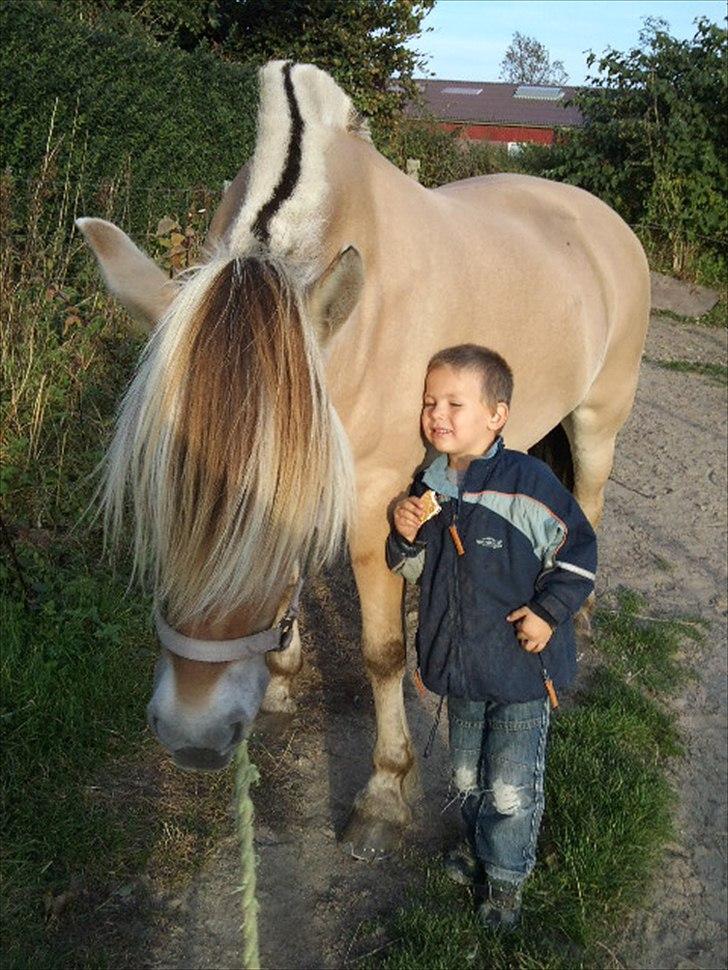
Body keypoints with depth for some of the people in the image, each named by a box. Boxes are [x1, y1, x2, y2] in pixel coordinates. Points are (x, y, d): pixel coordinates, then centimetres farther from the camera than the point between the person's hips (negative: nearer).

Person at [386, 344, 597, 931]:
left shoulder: (528, 483, -20)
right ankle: (478, 844, 52)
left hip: (523, 665, -5)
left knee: (512, 789, 7)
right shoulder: (428, 487, -3)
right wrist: (407, 536, -12)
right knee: (466, 776, 24)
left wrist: (550, 611, -19)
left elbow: (578, 553, -10)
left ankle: (506, 877, 34)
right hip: (457, 662, 5)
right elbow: (413, 570, 8)